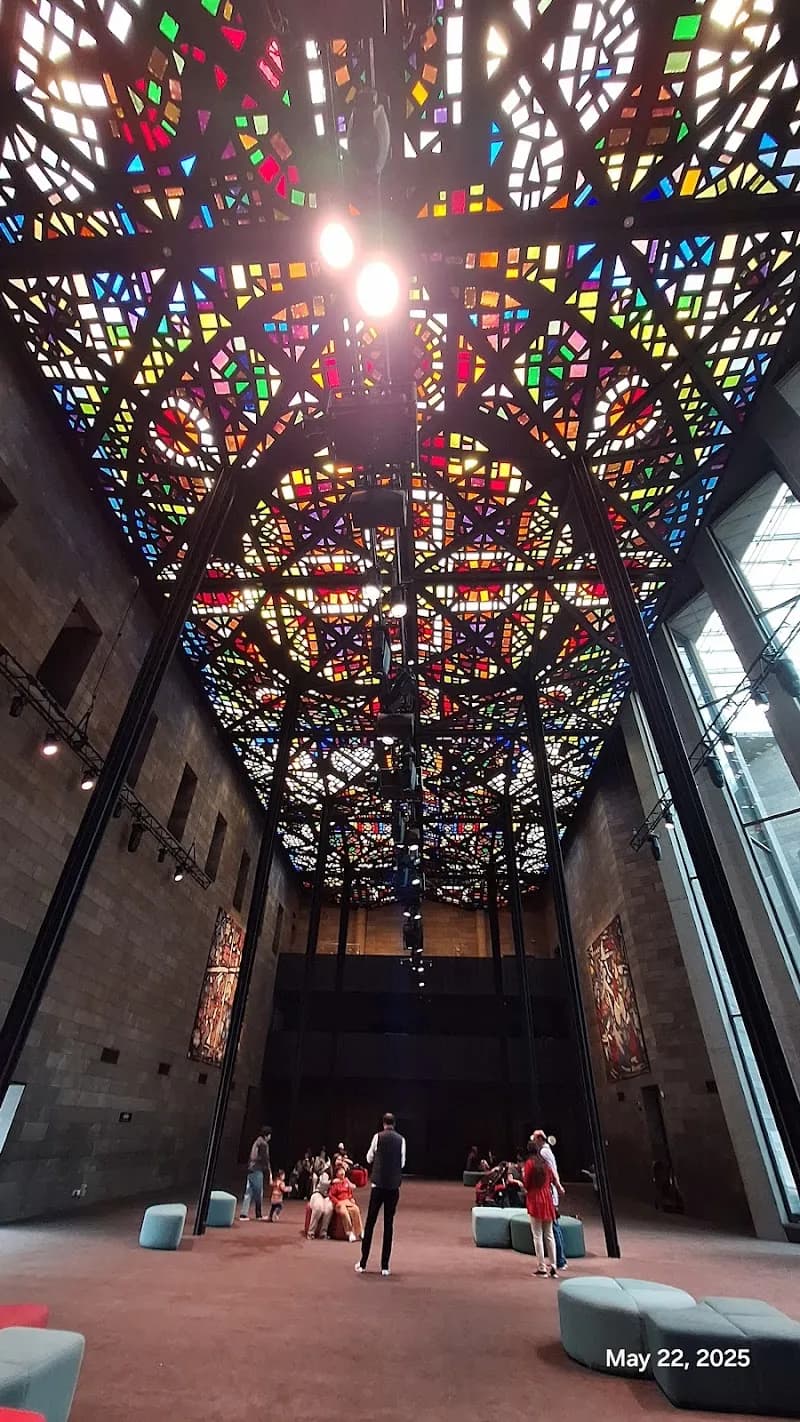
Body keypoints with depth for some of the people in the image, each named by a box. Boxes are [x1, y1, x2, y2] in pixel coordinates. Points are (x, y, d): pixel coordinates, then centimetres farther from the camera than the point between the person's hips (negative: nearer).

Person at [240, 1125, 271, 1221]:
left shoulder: (256, 1142, 16)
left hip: (251, 1169, 8)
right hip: (257, 1170, -8)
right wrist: (269, 1172, -5)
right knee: (259, 1192, 4)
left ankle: (244, 1214, 4)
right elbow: (265, 1159, -12)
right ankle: (258, 1214, 12)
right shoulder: (264, 1143, -10)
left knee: (249, 1192, 8)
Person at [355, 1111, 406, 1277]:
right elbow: (402, 1163, 7)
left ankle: (363, 1263, 12)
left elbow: (369, 1159, 6)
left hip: (378, 1184, -1)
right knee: (389, 1224, 9)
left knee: (370, 1222, 8)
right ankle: (385, 1266, 10)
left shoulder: (378, 1137, -5)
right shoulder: (401, 1139, -1)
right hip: (394, 1186, 2)